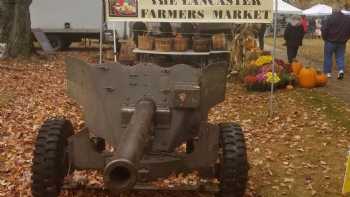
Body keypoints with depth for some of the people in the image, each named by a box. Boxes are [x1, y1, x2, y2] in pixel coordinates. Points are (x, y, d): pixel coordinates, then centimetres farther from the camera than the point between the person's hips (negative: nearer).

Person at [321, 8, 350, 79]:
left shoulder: (330, 18, -10)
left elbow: (324, 29, -13)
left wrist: (325, 38, 0)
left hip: (330, 41, -3)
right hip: (342, 42, 3)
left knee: (328, 57, 7)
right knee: (340, 57, 10)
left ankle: (328, 72, 9)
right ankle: (341, 70, -10)